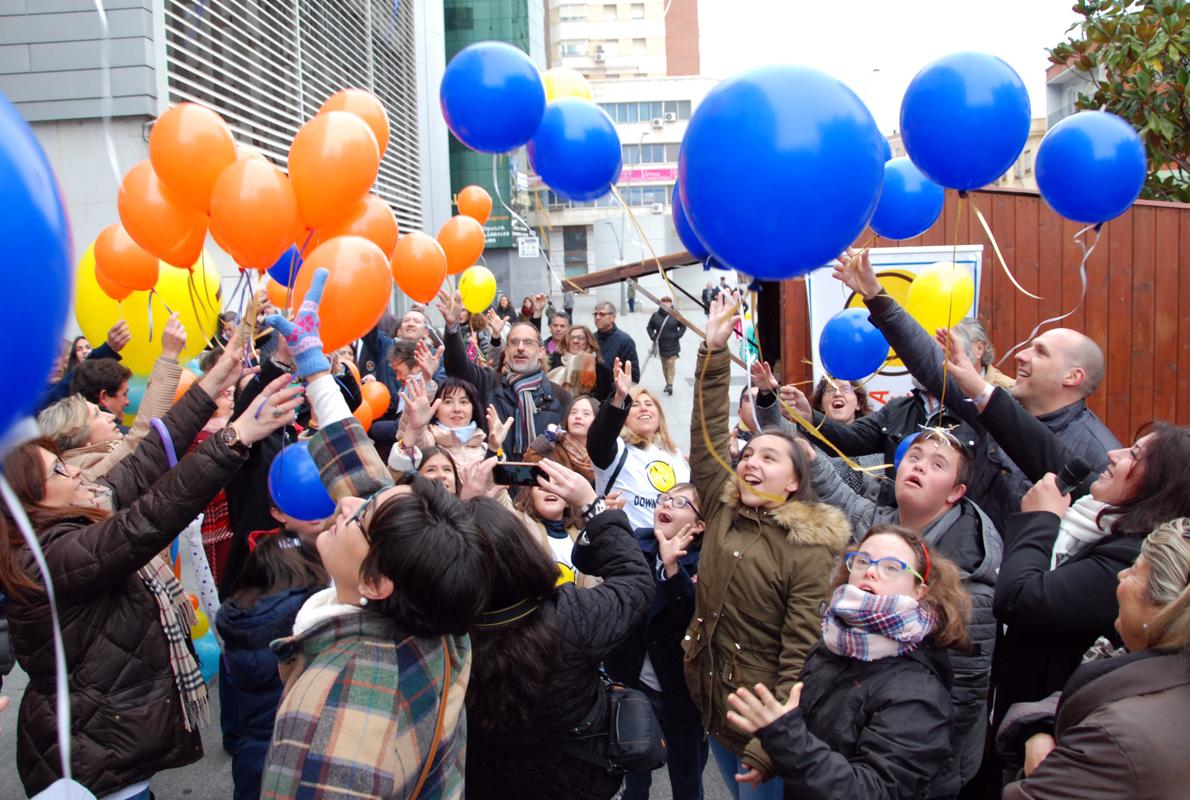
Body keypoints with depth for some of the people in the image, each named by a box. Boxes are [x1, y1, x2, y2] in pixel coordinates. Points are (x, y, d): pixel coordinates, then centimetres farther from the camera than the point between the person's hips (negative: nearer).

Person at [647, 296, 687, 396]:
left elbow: (683, 326, 4)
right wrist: (653, 336, -5)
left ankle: (670, 384, -8)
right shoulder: (656, 315, -2)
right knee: (664, 366, 12)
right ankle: (668, 383, 25)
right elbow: (649, 327, 8)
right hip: (661, 345, 3)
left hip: (672, 345, -3)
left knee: (671, 365, -7)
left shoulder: (675, 315, -6)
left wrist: (678, 335, -7)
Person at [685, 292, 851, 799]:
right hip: (713, 709, 6)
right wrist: (714, 351, -7)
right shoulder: (723, 511, 0)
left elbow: (803, 656, -19)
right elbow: (707, 437, -2)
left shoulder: (810, 552, -16)